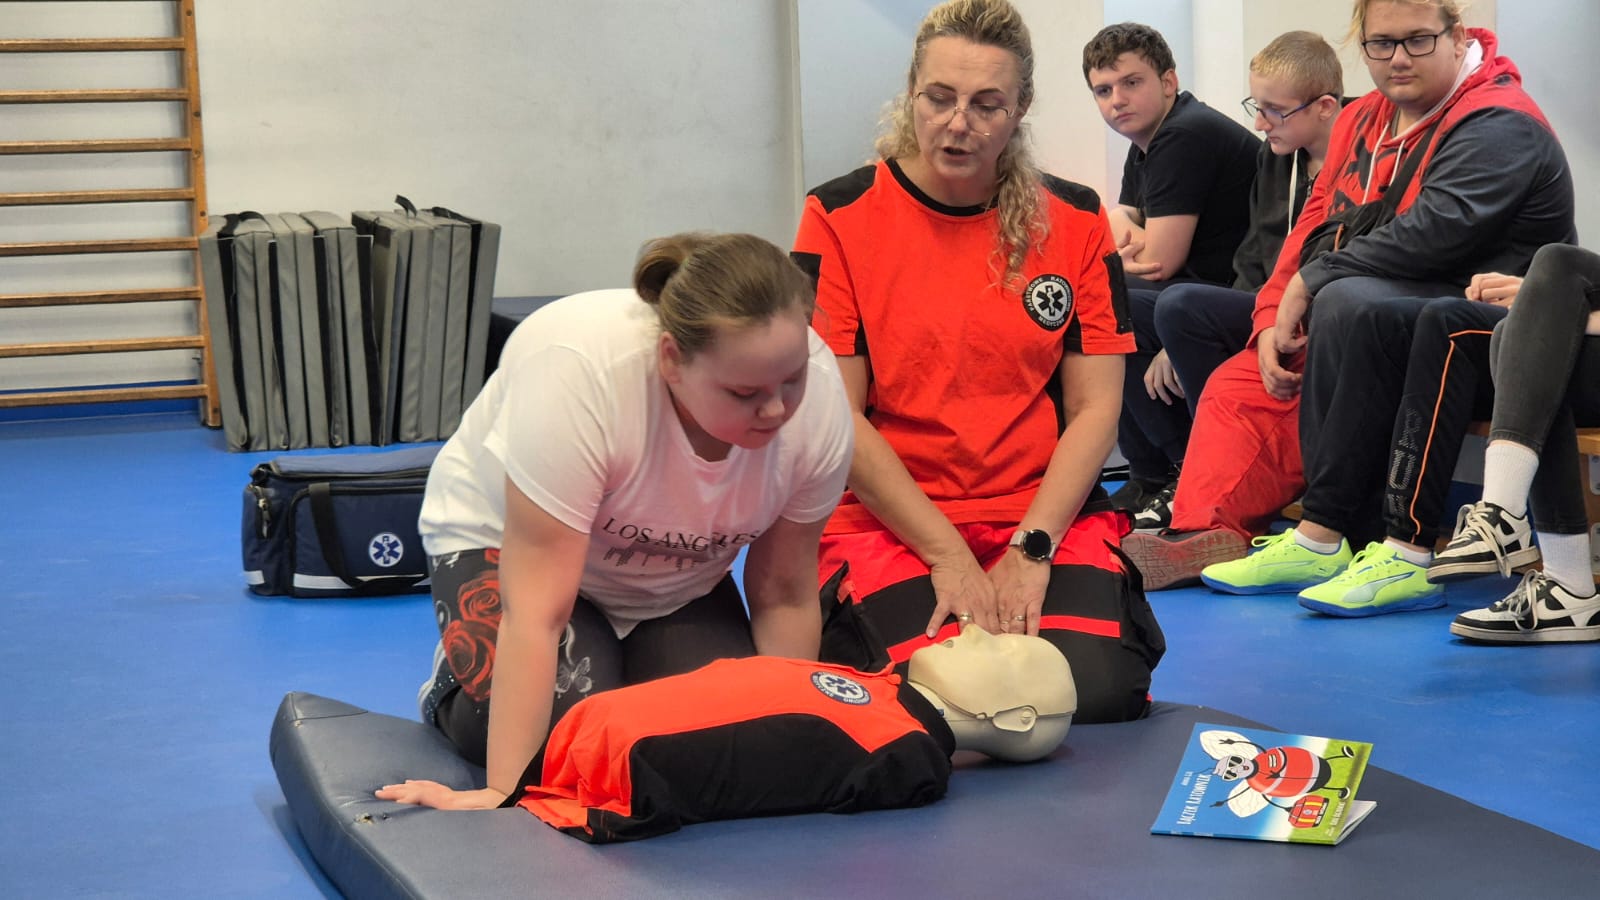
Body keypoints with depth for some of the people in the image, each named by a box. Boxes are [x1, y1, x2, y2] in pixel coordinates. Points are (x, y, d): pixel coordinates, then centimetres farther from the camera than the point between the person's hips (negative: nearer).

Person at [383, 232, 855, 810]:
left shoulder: (817, 394, -25)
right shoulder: (578, 373, -39)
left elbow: (784, 597, -12)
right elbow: (536, 611, -38)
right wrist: (505, 792, -39)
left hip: (678, 583, 4)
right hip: (507, 542, -4)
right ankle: (455, 689, 7)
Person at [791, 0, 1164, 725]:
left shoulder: (1074, 220, 5)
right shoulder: (841, 217, -2)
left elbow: (1094, 406, 3)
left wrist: (1031, 548, -11)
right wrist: (948, 554, -12)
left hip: (1048, 517, 2)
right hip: (888, 521, -2)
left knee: (1096, 691, -25)